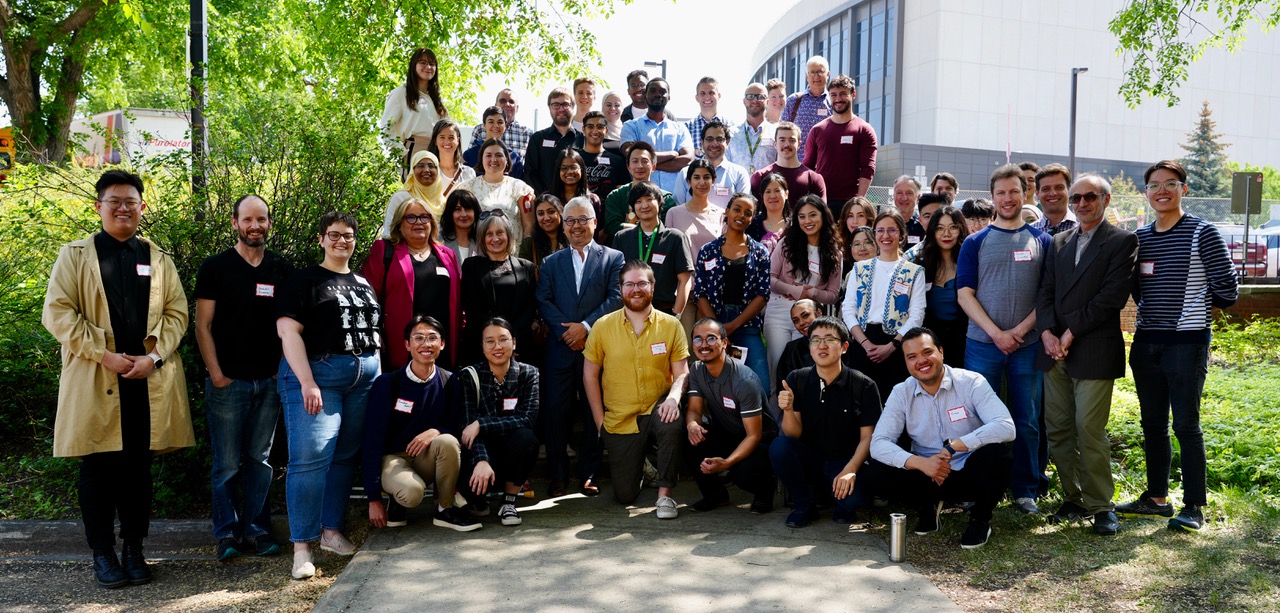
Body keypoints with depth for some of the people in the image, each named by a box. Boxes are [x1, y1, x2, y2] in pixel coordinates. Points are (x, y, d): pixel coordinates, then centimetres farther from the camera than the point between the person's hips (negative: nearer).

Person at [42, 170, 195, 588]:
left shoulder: (158, 259, 13)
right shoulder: (75, 256, 6)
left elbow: (176, 312, 7)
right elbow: (57, 313, -3)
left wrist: (154, 356, -9)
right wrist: (104, 354, -13)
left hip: (149, 380, 2)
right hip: (94, 380, -2)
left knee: (139, 467, 7)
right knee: (98, 468, 4)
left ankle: (134, 549, 17)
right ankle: (102, 553, 15)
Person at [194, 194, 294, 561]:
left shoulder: (282, 270, 8)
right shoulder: (215, 267, -1)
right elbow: (203, 326, -1)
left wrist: (285, 370, 4)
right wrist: (216, 374, -8)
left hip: (269, 380, 3)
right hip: (228, 380, -3)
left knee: (260, 460, 9)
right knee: (227, 464, 1)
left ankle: (257, 529, 17)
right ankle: (227, 533, 11)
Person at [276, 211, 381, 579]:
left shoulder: (363, 284, 17)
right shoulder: (305, 280, -1)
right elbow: (288, 330, -10)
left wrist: (377, 374, 10)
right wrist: (307, 382, -18)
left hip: (364, 377, 6)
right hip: (317, 373, -6)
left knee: (345, 456, 9)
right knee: (311, 457, -11)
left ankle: (332, 531, 20)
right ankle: (301, 546, -6)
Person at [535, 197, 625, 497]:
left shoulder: (613, 258, 7)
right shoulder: (551, 262, 15)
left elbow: (616, 298, -3)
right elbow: (543, 301, 5)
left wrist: (586, 326, -12)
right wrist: (566, 332, -9)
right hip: (561, 348, 2)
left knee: (594, 412, 3)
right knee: (555, 411, -1)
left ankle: (589, 474, 13)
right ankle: (557, 475, 9)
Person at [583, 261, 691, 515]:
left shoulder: (671, 325, -3)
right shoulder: (602, 326, -3)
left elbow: (681, 373, -3)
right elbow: (590, 375, 2)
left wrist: (673, 397, -25)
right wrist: (600, 421, -2)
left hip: (656, 409, -1)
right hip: (619, 419, 1)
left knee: (672, 423, -38)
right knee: (625, 495, 1)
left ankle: (665, 494, -19)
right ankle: (638, 462, 37)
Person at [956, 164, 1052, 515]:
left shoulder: (1042, 242, 8)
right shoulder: (975, 242, 6)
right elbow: (965, 294, -1)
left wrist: (1020, 330, -10)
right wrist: (996, 333, -11)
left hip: (1028, 344, 1)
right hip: (982, 344, 0)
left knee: (1026, 421, 6)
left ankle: (1025, 490, 17)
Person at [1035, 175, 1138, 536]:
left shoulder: (1122, 241, 0)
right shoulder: (1060, 242, 17)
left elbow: (1113, 296, -10)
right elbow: (1046, 292, 11)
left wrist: (1071, 331, -12)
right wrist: (1047, 332, -6)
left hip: (1095, 352, -5)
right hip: (1056, 349, 6)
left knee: (1089, 431, -6)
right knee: (1057, 430, 7)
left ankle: (1101, 506, 9)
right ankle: (1074, 499, 19)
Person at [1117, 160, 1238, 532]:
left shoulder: (1203, 234, -6)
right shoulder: (1139, 238, 9)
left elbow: (1226, 289, -5)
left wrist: (1195, 311, 7)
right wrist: (1151, 311, 10)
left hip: (1187, 341, -6)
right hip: (1146, 343, 6)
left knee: (1186, 424, -4)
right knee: (1152, 424, 11)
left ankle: (1194, 507, 5)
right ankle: (1156, 498, 22)